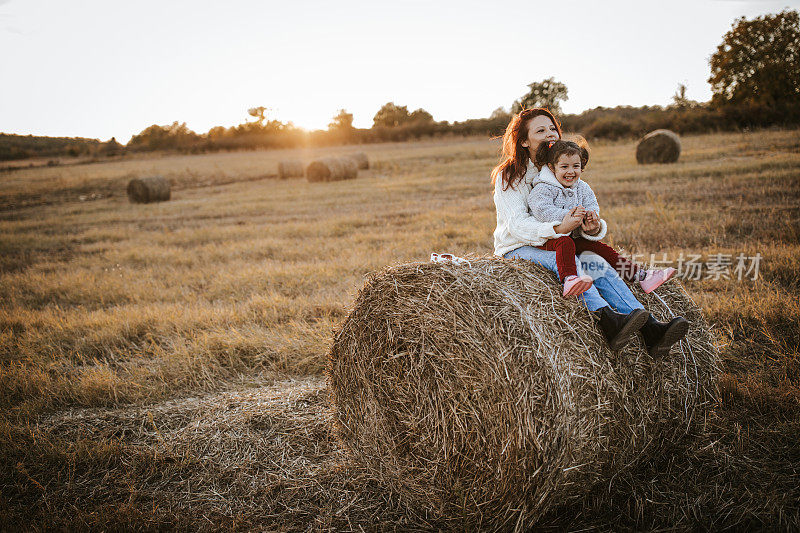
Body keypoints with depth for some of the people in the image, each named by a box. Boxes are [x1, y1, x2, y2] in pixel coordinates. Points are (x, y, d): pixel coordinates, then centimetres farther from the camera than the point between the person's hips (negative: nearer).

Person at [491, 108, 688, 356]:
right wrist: (558, 229, -37)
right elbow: (517, 225, -20)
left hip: (554, 245, 6)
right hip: (518, 250, -6)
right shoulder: (509, 175, -9)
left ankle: (651, 329, -33)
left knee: (598, 264, -21)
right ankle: (609, 322, -49)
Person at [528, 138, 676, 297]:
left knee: (601, 248, -5)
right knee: (565, 243, -36)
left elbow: (592, 207, 4)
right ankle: (569, 280, -61)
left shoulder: (582, 188, 12)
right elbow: (542, 211, -26)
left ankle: (641, 276, -3)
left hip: (574, 238, 6)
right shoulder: (544, 188, -10)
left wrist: (592, 220, -22)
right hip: (547, 239, -6)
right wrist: (569, 215, -32)